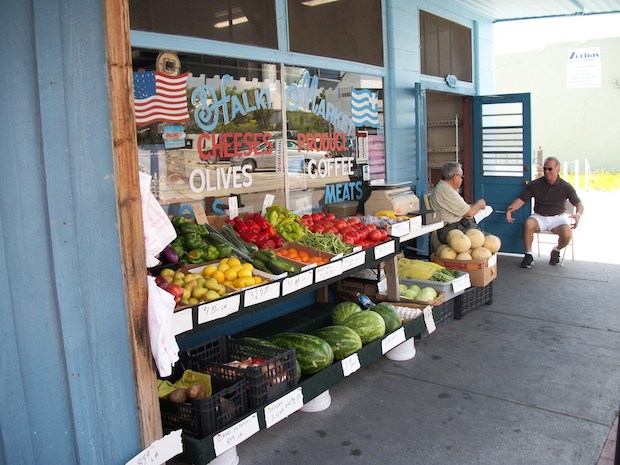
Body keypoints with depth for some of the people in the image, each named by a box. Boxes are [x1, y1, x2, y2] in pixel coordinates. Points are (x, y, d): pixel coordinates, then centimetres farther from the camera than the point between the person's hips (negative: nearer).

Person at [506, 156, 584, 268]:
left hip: (557, 218, 0)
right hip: (539, 217, 0)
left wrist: (578, 214, -25)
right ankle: (528, 255, -20)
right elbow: (521, 199, -1)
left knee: (567, 235, -30)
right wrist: (510, 209, -21)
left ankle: (556, 251, 7)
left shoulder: (566, 187, -2)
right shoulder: (535, 184, 0)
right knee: (528, 223, -35)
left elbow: (579, 204, 0)